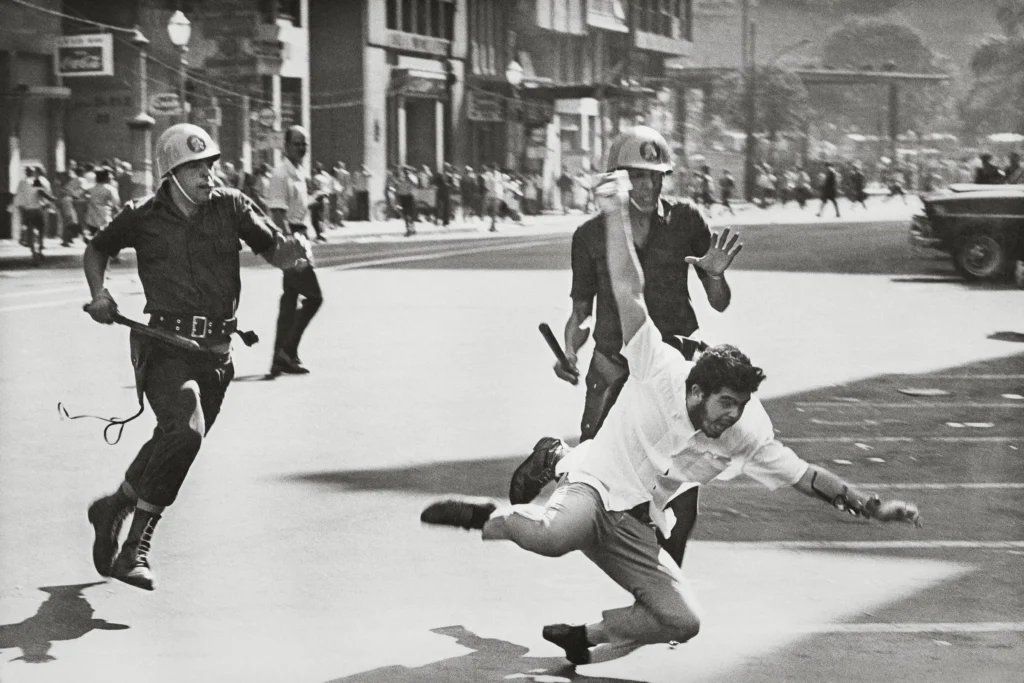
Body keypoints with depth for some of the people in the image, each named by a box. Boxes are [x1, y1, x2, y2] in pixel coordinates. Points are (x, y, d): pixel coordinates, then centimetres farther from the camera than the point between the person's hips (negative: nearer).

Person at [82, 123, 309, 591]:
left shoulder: (231, 207, 4)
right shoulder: (142, 217, 1)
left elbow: (273, 251, 0)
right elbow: (97, 249, 18)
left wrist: (289, 251, -22)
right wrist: (99, 294, 2)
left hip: (215, 352, 4)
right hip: (163, 345, -4)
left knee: (173, 442, 12)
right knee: (185, 431, -25)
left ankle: (114, 508, 40)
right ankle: (135, 548, -15)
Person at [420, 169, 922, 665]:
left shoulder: (746, 435, -5)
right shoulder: (660, 371, -17)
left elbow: (804, 476, 3)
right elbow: (628, 290, -20)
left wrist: (871, 506, -1)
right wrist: (616, 213, -24)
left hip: (637, 527, 6)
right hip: (594, 482, -6)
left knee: (682, 622, -3)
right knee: (556, 537, -43)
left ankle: (584, 638, 17)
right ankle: (493, 516, -12)